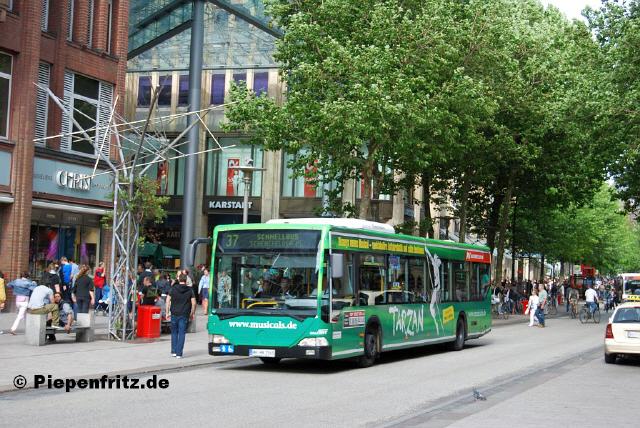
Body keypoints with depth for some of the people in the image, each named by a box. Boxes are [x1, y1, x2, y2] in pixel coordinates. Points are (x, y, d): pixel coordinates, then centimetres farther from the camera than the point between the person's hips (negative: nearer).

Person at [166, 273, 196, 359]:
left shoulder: (173, 289, 2)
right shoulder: (190, 290, 0)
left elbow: (168, 301, 0)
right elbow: (193, 303, -2)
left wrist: (167, 312, 6)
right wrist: (192, 314, 10)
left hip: (174, 314, 1)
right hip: (184, 315, -1)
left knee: (174, 332, 15)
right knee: (182, 334, 2)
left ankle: (174, 352, 14)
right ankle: (179, 353, -2)